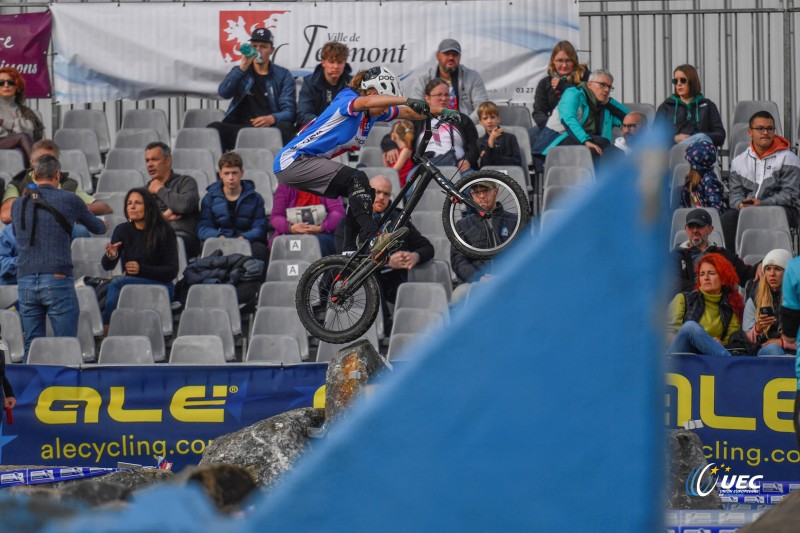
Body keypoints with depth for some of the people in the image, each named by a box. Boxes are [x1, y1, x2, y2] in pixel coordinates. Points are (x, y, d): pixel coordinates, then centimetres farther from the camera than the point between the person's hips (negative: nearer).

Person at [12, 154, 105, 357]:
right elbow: (98, 228, 13)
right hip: (57, 280, -4)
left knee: (31, 348, 7)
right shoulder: (69, 200, -1)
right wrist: (102, 224, 38)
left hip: (25, 281, 4)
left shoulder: (18, 205, 9)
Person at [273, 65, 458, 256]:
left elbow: (409, 112, 9)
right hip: (293, 160, -10)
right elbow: (368, 101, -40)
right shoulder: (347, 99, -18)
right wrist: (407, 100, -49)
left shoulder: (373, 113, 8)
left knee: (363, 193, 10)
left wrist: (442, 110, -4)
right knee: (357, 179, -24)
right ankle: (374, 239, -32)